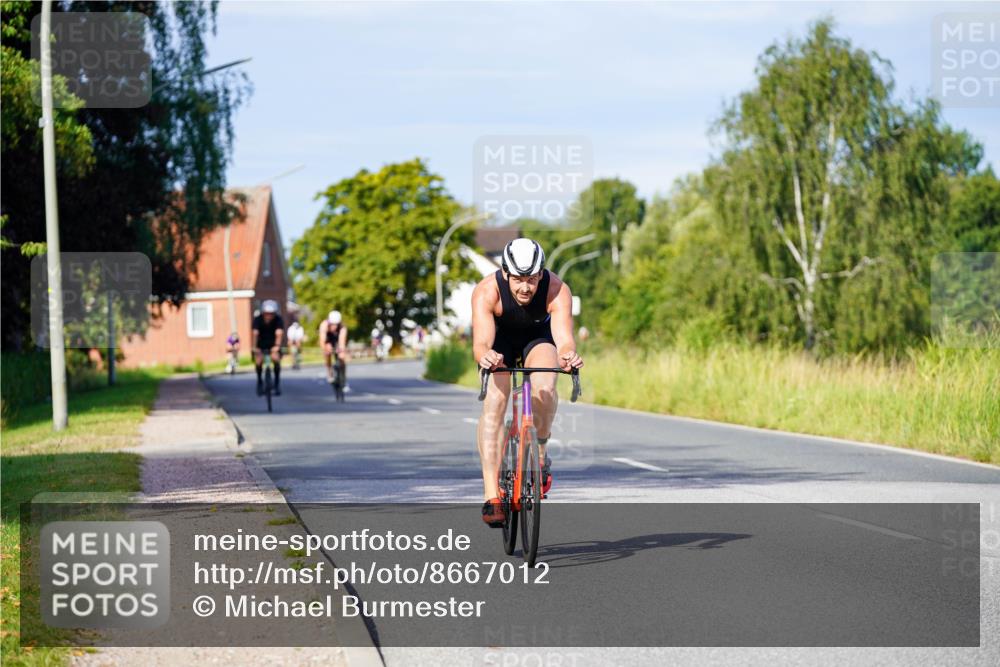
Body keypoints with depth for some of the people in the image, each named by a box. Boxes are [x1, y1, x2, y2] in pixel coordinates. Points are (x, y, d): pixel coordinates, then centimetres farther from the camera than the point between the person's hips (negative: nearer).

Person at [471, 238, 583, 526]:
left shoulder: (557, 291, -34)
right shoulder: (486, 291, -35)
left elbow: (564, 338, -45)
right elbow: (481, 342, -46)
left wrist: (568, 355, -68)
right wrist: (485, 356, -69)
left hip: (538, 336, 0)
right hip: (500, 338, 0)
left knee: (544, 388, -29)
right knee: (494, 402, -22)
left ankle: (540, 456, 0)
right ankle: (491, 495, -23)